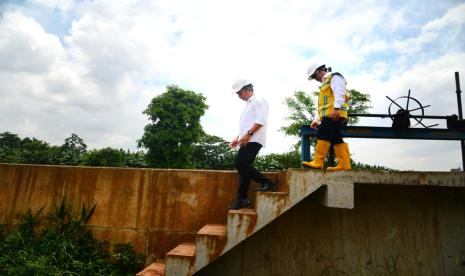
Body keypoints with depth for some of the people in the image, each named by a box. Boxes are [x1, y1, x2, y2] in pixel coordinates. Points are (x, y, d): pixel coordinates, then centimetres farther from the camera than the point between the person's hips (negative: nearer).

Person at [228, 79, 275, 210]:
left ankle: (265, 182, -9)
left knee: (240, 163, -18)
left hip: (253, 140, -9)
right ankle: (242, 199, 7)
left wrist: (248, 134, -21)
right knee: (243, 166, 4)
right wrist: (238, 138, 17)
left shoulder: (258, 101, -3)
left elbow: (261, 120, -17)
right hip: (247, 141, 9)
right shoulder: (247, 105, 26)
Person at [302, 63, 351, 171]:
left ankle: (317, 162, -20)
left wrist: (336, 108, -26)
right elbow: (322, 106, 33)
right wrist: (316, 120, 26)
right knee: (336, 140, 2)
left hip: (334, 114, -10)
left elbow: (339, 92, -13)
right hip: (329, 115, 10)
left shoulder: (334, 77, 7)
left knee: (322, 135, -16)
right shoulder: (325, 83, 35)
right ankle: (344, 164, -1)